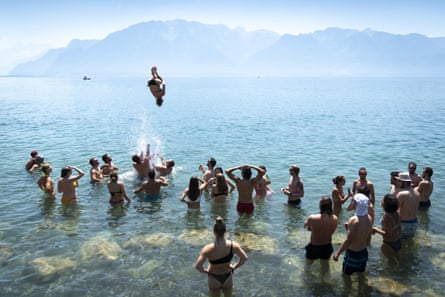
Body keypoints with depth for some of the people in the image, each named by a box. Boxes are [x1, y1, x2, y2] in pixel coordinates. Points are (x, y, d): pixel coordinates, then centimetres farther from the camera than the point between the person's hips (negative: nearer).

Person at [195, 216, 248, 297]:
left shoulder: (208, 249, -30)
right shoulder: (232, 245, -23)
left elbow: (197, 266, -34)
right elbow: (245, 258, -15)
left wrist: (204, 270, -13)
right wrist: (235, 267, 0)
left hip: (214, 279, -2)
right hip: (227, 278, 2)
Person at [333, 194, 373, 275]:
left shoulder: (353, 220, -28)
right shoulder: (369, 218, -7)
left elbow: (348, 241, -26)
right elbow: (369, 237, 6)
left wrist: (337, 253, -18)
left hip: (352, 253, -7)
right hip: (364, 252, 7)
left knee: (346, 275, 12)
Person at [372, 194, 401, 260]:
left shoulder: (386, 217, -28)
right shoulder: (396, 214, -3)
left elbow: (388, 234, -27)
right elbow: (399, 228, 7)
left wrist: (376, 230, -16)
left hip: (389, 245, -8)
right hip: (398, 242, 8)